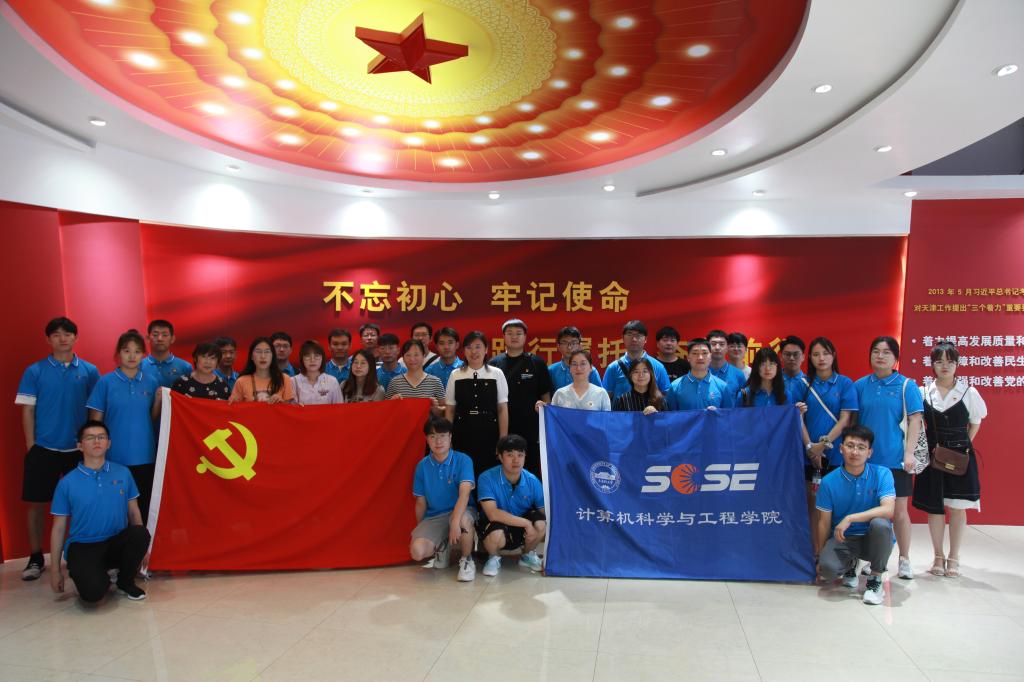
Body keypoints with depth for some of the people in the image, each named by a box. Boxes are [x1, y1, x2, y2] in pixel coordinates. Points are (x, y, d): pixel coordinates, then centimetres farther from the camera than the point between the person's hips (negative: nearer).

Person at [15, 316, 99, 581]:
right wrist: (31, 447, -3)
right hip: (43, 448, -1)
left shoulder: (89, 371, 1)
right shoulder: (34, 371, -1)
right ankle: (36, 558, 20)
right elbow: (27, 410, 0)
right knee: (37, 503, 6)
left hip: (79, 449, 1)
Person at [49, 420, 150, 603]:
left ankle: (125, 582, -3)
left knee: (140, 534, -32)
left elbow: (134, 512, 7)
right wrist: (56, 570, 2)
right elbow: (59, 528, 1)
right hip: (82, 547, -2)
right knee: (93, 593, -30)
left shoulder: (123, 473, 1)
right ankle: (88, 573, 10)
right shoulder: (67, 482, -4)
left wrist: (140, 546, 1)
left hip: (117, 543, 3)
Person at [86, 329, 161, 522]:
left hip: (145, 457, 2)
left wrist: (159, 399, -9)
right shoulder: (106, 382, -3)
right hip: (114, 457, -2)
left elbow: (153, 418, 8)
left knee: (143, 508, 10)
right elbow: (95, 421, 0)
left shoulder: (152, 381, 3)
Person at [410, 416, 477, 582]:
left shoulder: (463, 460, -11)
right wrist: (419, 531, 13)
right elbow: (421, 502, 9)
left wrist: (455, 521, -39)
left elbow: (464, 493, -25)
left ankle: (466, 559, -8)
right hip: (433, 517, 3)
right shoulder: (422, 466, 0)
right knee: (417, 551, -24)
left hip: (460, 512, -3)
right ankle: (442, 547, 13)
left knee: (464, 519, -40)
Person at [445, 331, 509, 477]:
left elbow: (502, 409, 2)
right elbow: (449, 410, 7)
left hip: (489, 435, -1)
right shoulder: (455, 376, 4)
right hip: (463, 436, 1)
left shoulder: (497, 374, 2)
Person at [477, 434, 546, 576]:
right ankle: (493, 558, 1)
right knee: (496, 535, -37)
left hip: (522, 527, 3)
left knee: (541, 523, -28)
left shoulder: (532, 481, -13)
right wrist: (526, 523, -32)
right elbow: (492, 514, -31)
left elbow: (546, 511, -8)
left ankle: (528, 555, 6)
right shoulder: (487, 478, -22)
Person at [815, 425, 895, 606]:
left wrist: (850, 519, -29)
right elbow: (824, 523, 0)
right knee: (828, 568, -29)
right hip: (842, 538, 1)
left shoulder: (882, 474, -10)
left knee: (880, 524, -35)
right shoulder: (829, 481, -7)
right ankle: (850, 564, 13)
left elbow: (888, 510, -25)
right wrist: (820, 557, 2)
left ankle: (875, 579, -10)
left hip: (873, 538, -1)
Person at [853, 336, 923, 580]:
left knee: (899, 511, 5)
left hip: (895, 458, -2)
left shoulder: (906, 385, -2)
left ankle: (904, 560, 21)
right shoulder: (860, 385, 4)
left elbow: (915, 420, -4)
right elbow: (852, 420, 9)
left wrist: (909, 452, -11)